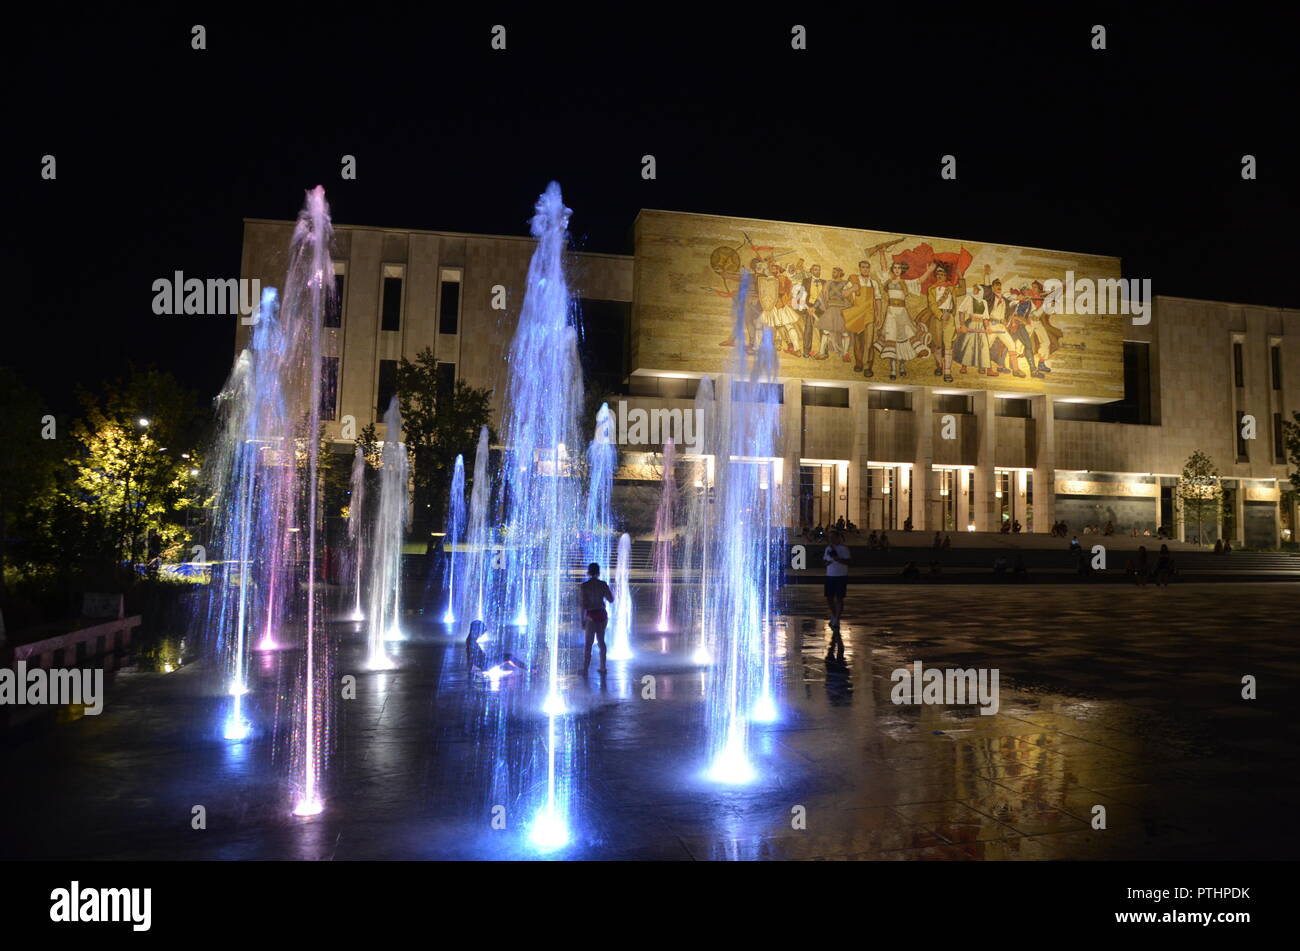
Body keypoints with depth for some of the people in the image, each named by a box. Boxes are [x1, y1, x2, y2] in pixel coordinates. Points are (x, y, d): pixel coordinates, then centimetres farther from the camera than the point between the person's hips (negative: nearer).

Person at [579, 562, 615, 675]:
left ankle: (585, 670, -3)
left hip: (591, 616, -3)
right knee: (601, 640, 17)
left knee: (588, 643, 1)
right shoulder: (603, 584, -2)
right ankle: (603, 667, 22)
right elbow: (611, 600, 4)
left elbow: (583, 604, -11)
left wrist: (582, 619, -5)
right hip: (602, 614, 3)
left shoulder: (585, 585, -10)